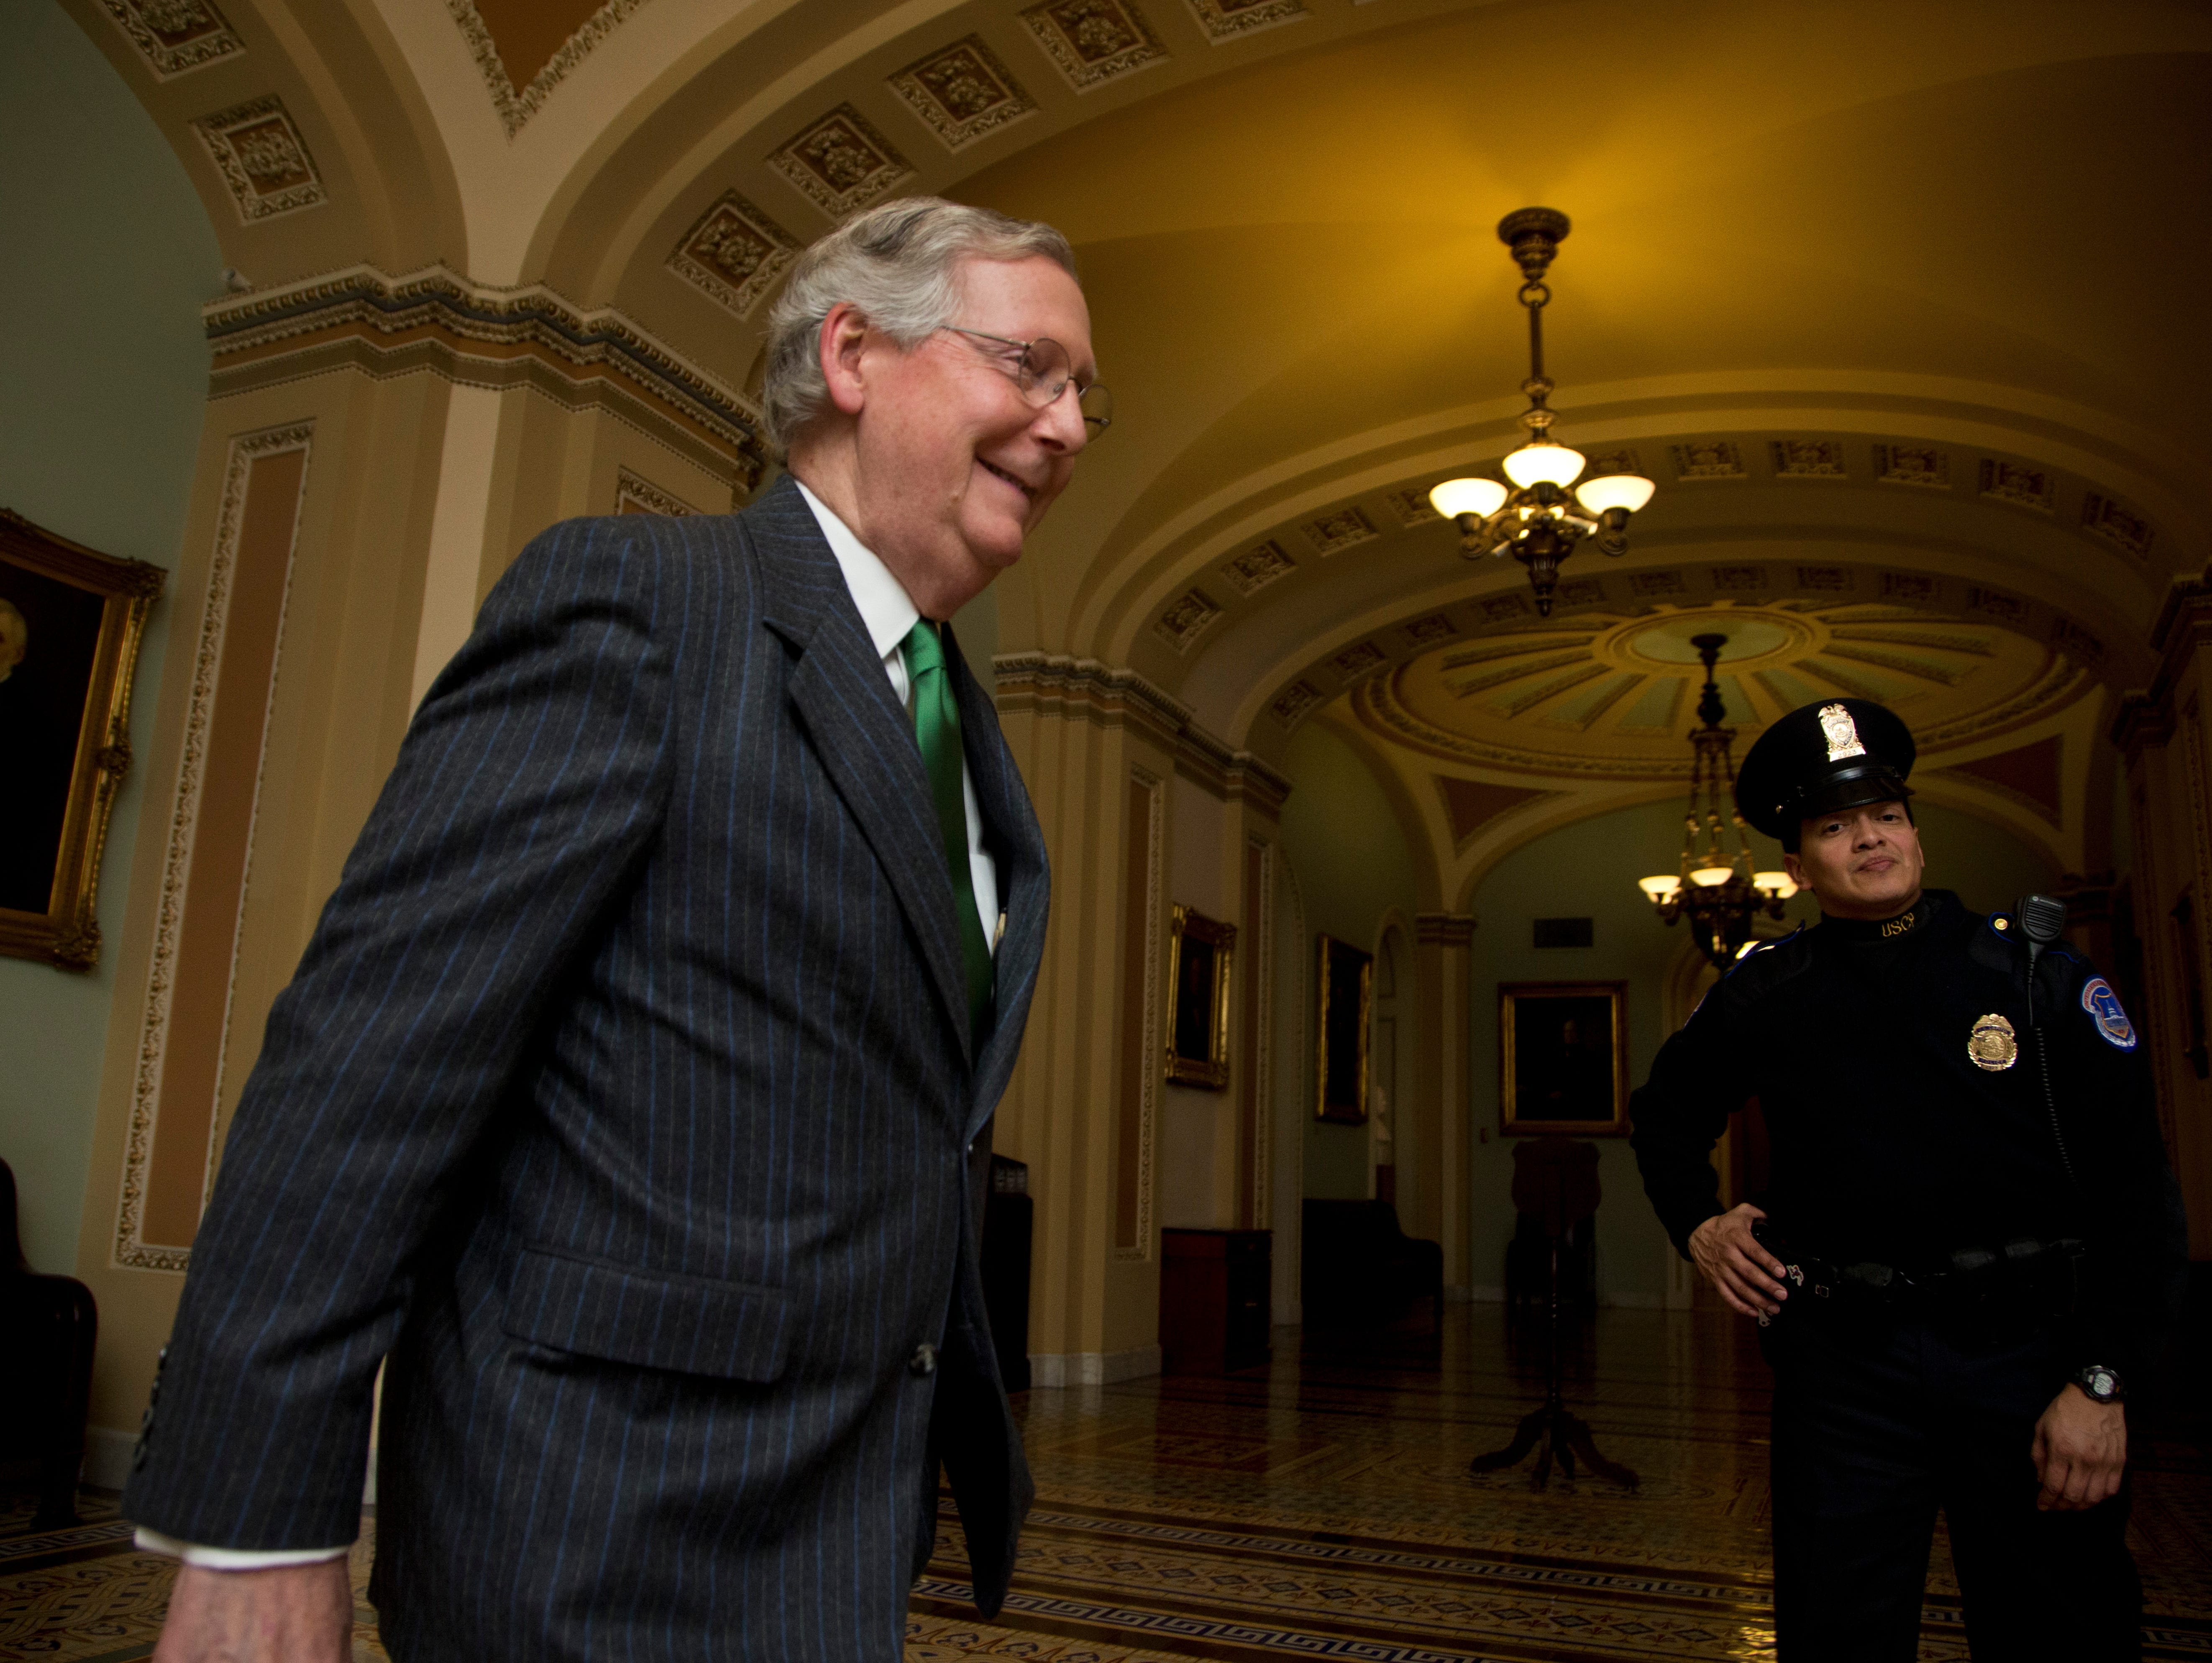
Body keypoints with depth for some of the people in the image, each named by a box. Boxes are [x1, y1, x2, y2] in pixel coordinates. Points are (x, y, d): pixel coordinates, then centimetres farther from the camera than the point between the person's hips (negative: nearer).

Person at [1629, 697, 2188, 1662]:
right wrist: (1696, 1226, 8)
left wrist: (2100, 1384, -9)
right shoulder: (1767, 995, 5)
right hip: (1845, 1362, 1)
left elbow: (2133, 1188, -3)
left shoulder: (2031, 968, 0)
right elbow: (1666, 1115, 24)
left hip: (2028, 1353, -1)